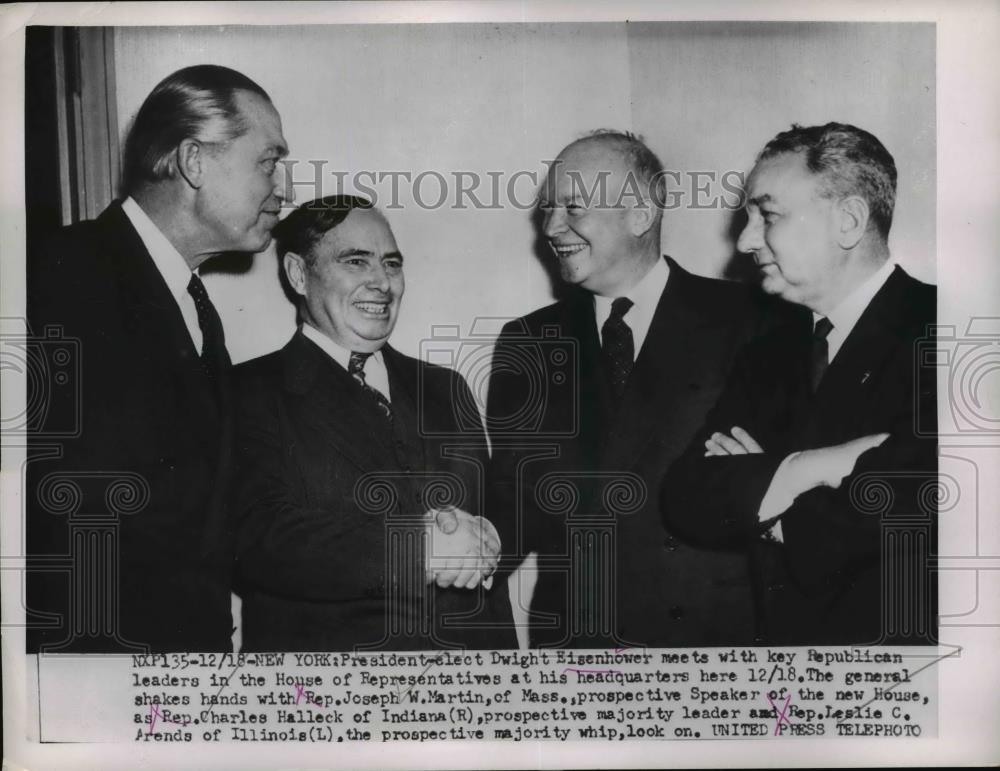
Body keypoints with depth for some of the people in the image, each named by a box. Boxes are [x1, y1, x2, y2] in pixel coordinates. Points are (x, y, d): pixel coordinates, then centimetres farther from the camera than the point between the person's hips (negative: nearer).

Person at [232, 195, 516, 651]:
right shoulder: (248, 394, -5)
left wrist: (478, 538, -13)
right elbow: (260, 541, -16)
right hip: (321, 648, -4)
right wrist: (418, 547, -22)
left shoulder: (445, 390, 11)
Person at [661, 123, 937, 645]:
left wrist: (764, 496, -3)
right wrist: (807, 468, -14)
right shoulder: (770, 356, 10)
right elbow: (687, 501, 1)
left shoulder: (933, 332, -8)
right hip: (782, 638, 4)